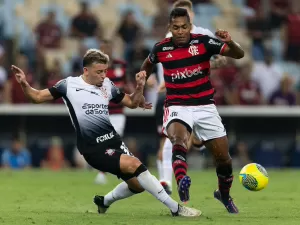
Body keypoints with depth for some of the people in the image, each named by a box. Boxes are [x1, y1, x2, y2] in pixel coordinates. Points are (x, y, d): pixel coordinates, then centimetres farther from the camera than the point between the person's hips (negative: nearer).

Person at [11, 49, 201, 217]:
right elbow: (38, 97, 1)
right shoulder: (69, 85, -3)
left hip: (113, 141, 7)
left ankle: (104, 201, 33)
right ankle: (176, 208, -22)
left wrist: (140, 87, -1)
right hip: (94, 148, -7)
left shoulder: (107, 85, 9)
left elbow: (132, 103, 18)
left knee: (137, 184, 2)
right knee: (134, 164, -25)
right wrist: (24, 84, -17)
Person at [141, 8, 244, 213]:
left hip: (205, 107, 1)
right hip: (178, 106, -1)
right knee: (179, 140, -34)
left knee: (223, 156, 5)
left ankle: (224, 194, 34)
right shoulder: (161, 49, -4)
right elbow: (148, 64, 21)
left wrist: (229, 42, -38)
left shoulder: (203, 42, -10)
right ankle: (182, 184, -56)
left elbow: (239, 55, -18)